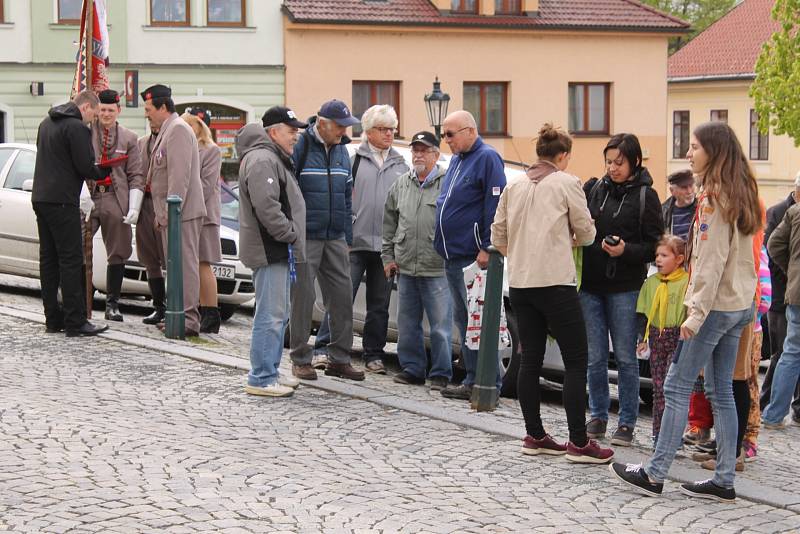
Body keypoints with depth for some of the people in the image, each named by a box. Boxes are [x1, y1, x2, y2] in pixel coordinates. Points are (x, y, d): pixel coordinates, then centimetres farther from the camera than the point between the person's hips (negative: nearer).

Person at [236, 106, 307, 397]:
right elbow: (266, 207, -26)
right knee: (271, 315, -9)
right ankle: (261, 378, -5)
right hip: (269, 251, -11)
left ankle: (270, 371, 25)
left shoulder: (275, 159, 20)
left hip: (278, 251, 11)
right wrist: (291, 234, -18)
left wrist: (292, 239, 19)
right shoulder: (262, 160, -16)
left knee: (278, 315, 17)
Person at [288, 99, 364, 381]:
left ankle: (339, 359, 13)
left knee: (342, 295, 5)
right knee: (303, 297, -1)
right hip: (305, 238, -6)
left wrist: (347, 236, 16)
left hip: (335, 238, 6)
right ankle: (300, 360, 9)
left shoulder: (341, 151, 13)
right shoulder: (300, 147, -9)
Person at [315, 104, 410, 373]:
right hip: (355, 242, -4)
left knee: (380, 303, 9)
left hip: (386, 246, 4)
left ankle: (374, 355, 17)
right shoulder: (353, 159, 2)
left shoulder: (401, 166, 15)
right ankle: (323, 348, 0)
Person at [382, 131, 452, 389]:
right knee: (407, 324, 12)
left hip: (437, 269, -6)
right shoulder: (401, 185, 14)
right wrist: (388, 256, 16)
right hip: (406, 267, 6)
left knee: (440, 326, -2)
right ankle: (412, 369, 23)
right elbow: (389, 223, 20)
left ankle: (441, 374, 7)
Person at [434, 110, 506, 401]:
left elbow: (495, 206, -15)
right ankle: (472, 381, 17)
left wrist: (487, 248, -19)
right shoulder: (456, 159, 18)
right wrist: (442, 244, 19)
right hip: (453, 256, 9)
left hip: (474, 256, -9)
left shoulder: (487, 158, -9)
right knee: (463, 320, 11)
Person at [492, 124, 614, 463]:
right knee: (576, 361, -1)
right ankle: (578, 442, -3)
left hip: (519, 283, 6)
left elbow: (497, 235, 11)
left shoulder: (514, 187, 11)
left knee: (530, 359, 11)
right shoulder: (567, 183, -3)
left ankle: (534, 436, 15)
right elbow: (586, 233, 1)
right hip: (555, 281, -6)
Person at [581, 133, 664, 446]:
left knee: (625, 357, 4)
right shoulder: (594, 188, 7)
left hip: (624, 288, -3)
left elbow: (654, 247, -3)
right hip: (590, 285, 3)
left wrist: (626, 250, -18)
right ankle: (598, 416, 21)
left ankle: (627, 423, 13)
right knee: (595, 358, 8)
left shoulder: (645, 196, -2)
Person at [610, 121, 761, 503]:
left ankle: (654, 474, -1)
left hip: (716, 306, -9)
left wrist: (697, 312, -19)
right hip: (741, 305, 9)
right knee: (721, 392, 10)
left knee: (677, 386, -4)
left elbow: (711, 260, -18)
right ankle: (724, 480, 11)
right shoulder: (740, 195, 13)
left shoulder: (713, 197, -13)